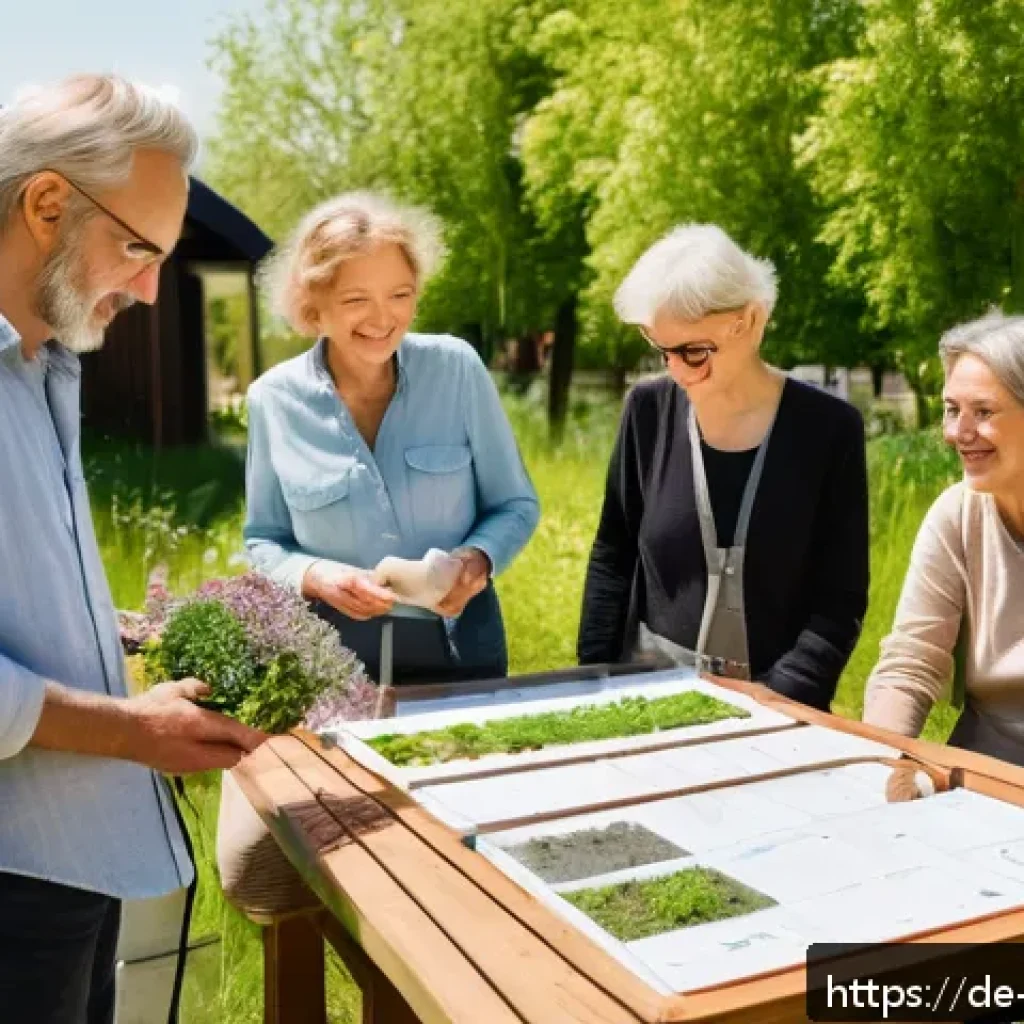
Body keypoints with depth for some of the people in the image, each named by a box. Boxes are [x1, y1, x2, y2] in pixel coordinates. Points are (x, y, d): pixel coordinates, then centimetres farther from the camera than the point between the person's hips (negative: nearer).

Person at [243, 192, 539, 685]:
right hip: (336, 661, 0)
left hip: (461, 649, 1)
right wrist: (314, 576, -17)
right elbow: (263, 542, 3)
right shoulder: (274, 399, -8)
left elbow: (516, 505, 0)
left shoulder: (456, 367, -9)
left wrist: (479, 557, -20)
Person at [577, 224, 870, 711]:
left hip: (774, 697, 0)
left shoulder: (828, 428, -8)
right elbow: (613, 559, 5)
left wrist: (776, 703, -17)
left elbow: (840, 599, -6)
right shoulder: (650, 409, -3)